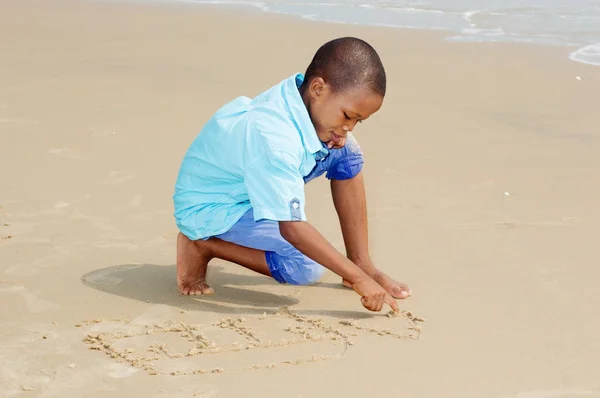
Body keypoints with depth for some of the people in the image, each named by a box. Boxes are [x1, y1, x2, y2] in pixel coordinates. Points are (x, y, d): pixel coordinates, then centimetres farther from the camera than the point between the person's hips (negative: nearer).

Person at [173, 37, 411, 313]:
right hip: (208, 207, -9)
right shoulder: (273, 139, -38)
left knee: (345, 152, -5)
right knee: (308, 268, -27)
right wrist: (359, 280, -38)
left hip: (247, 183, 9)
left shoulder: (303, 93, -14)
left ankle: (361, 262, 0)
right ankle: (202, 245, -9)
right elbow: (292, 228, -39)